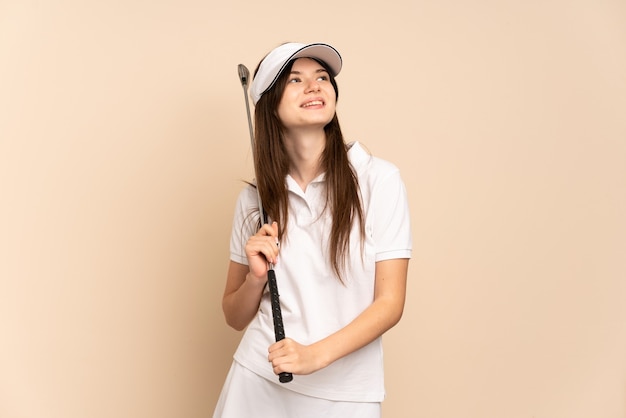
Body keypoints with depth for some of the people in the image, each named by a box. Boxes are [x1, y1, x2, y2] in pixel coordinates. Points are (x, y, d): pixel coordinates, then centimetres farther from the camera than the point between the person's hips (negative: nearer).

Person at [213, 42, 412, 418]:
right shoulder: (254, 198, 1)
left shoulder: (379, 179, -8)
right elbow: (235, 317, 7)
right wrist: (256, 277, -12)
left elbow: (391, 302, -8)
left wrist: (315, 354, -20)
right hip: (258, 382, 2)